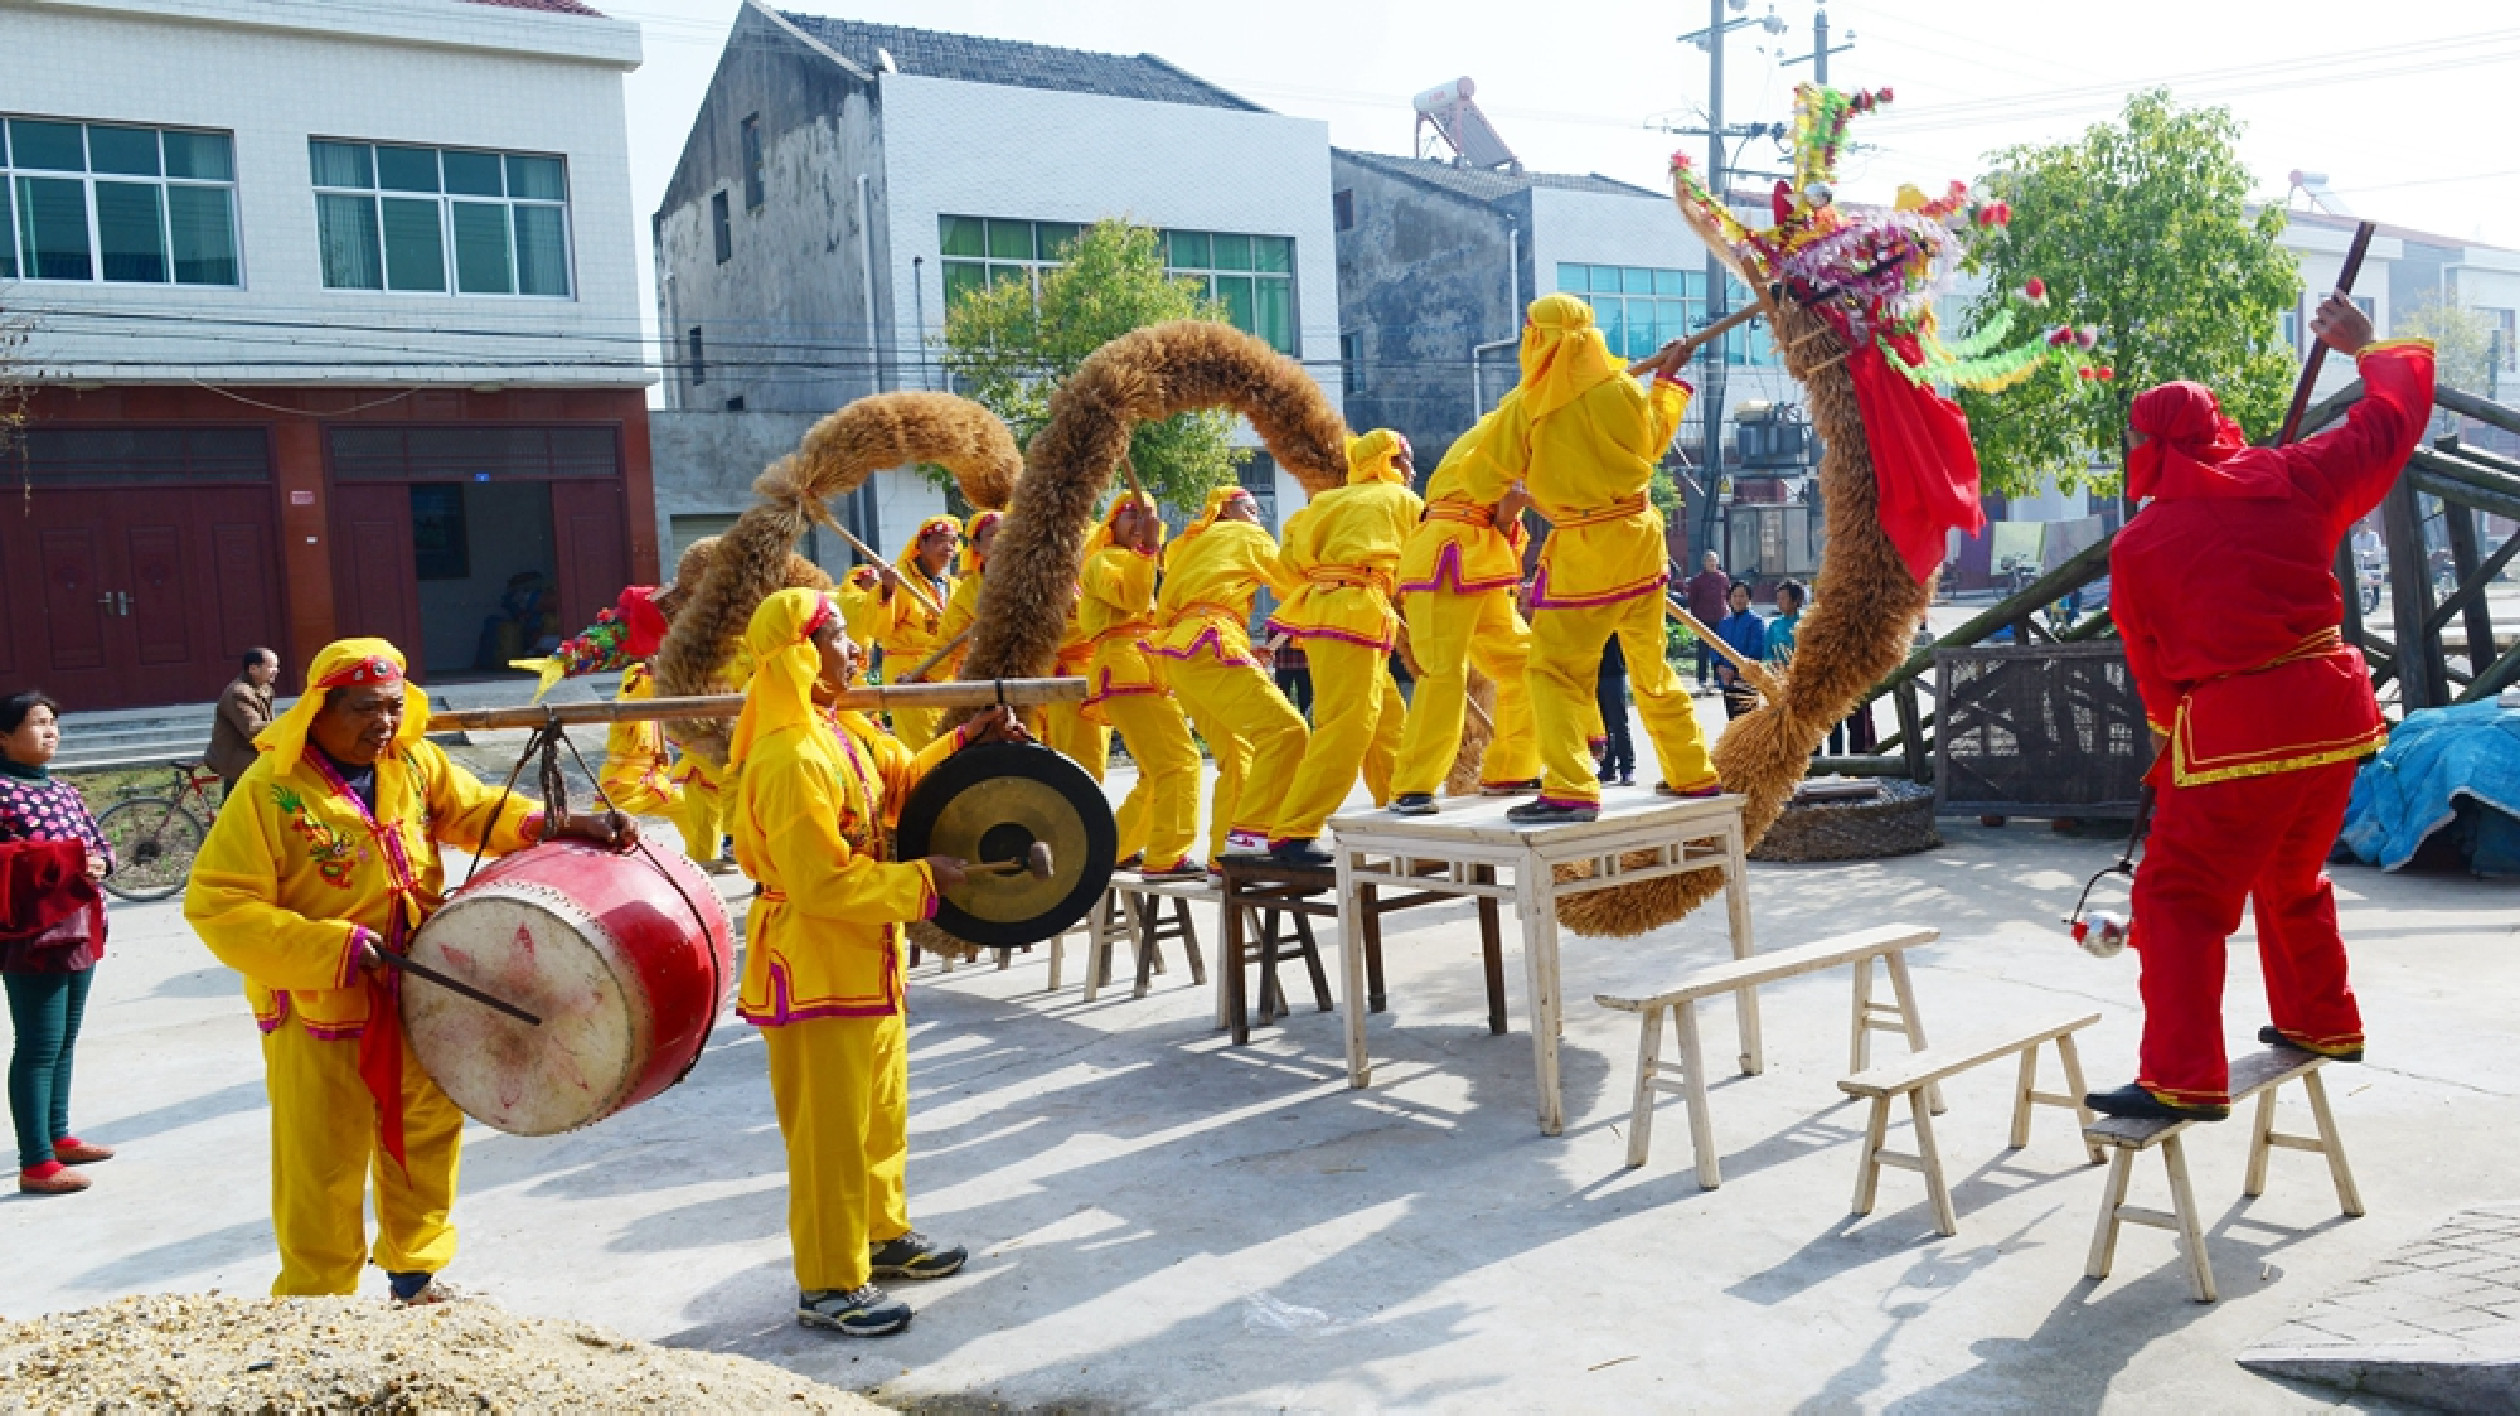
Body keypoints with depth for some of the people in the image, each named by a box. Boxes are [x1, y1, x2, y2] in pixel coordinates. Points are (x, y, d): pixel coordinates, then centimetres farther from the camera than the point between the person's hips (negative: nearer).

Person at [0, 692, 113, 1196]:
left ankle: (57, 1137, 29)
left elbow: (98, 845, 15)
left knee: (64, 1041, 17)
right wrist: (68, 859, -23)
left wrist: (97, 863, -7)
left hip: (79, 930, 8)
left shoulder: (64, 791, 13)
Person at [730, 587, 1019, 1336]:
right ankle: (829, 1285, 15)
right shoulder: (790, 760, -25)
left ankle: (883, 1234, 39)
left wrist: (965, 742, 4)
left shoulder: (842, 732, 6)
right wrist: (922, 879, -21)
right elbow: (822, 882, -27)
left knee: (882, 1110, 22)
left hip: (866, 957, 10)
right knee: (830, 1128, 2)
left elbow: (902, 779, 19)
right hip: (815, 966, -10)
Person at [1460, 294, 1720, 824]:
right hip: (1639, 541, 5)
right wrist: (1668, 378, 29)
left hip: (1581, 552, -5)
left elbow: (1484, 482, -3)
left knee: (1556, 671, -1)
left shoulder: (1524, 406, -11)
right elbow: (1653, 440, 17)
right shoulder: (1623, 388, -3)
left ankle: (1570, 791, -17)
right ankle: (1693, 776, 27)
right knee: (1652, 668, 18)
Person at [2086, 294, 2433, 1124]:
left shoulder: (2137, 546, -5)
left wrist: (2174, 742, 19)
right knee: (2293, 876, 27)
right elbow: (2396, 416, 15)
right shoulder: (2292, 480, 2)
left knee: (2178, 898, -1)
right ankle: (2321, 1021, 41)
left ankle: (2184, 1080, -6)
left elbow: (2153, 672, 4)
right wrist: (2367, 348, 32)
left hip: (2231, 730, -6)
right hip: (2333, 711, 6)